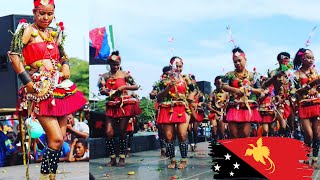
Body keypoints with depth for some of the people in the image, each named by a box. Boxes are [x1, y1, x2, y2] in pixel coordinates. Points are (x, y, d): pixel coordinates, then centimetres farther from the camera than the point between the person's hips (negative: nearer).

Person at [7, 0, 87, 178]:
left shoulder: (55, 33, 15)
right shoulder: (28, 30, -2)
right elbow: (14, 54, -10)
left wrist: (66, 64, 4)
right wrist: (27, 80, -14)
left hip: (60, 86, 7)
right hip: (40, 90, -6)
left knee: (60, 138, 6)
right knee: (56, 139, -13)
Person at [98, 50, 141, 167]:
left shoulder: (124, 74, 1)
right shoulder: (105, 76, 9)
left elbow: (136, 87, 0)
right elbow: (101, 90, 3)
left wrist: (124, 87, -13)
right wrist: (109, 93, -17)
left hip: (125, 104, -3)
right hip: (112, 106, 3)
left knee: (122, 131, 0)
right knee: (109, 132, -5)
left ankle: (122, 158, 9)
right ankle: (112, 158, 8)